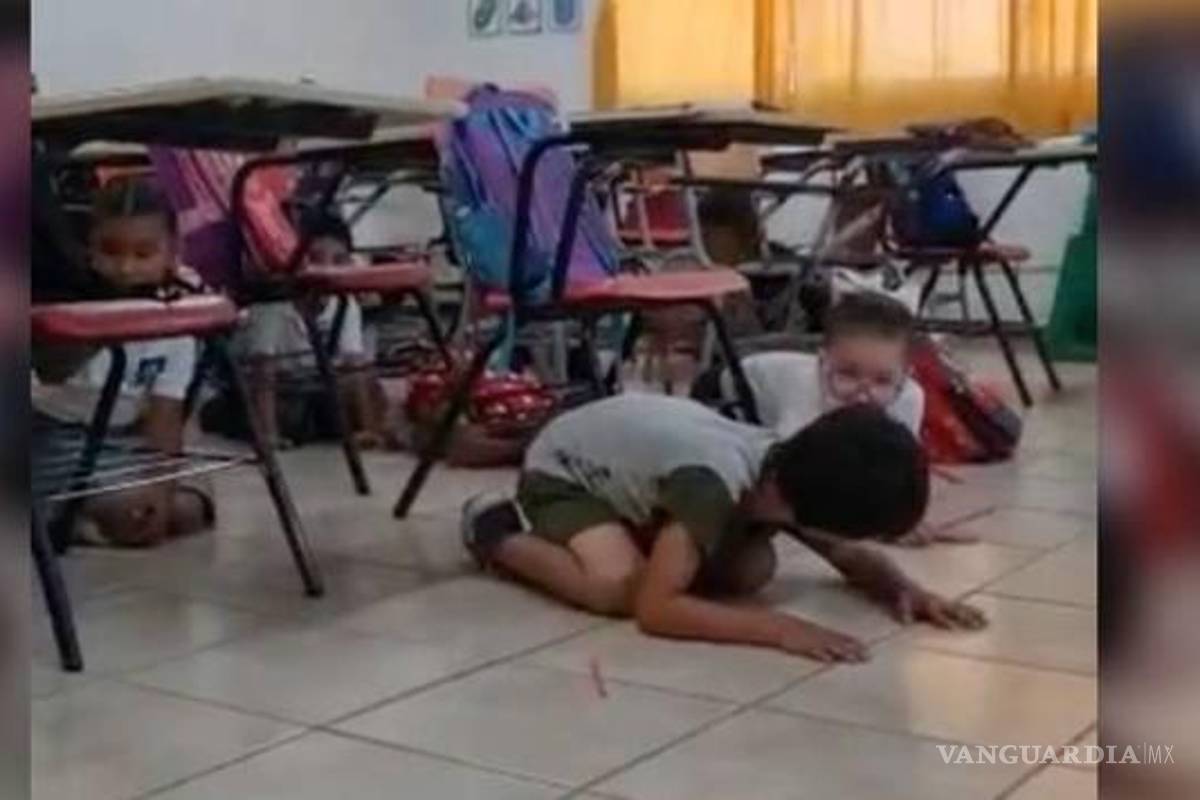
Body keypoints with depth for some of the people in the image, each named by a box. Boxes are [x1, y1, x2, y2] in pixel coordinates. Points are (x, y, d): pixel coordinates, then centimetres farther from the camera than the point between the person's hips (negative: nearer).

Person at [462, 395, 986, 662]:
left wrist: (906, 590, -24)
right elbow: (653, 608, -44)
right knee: (618, 585, -32)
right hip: (564, 465, -7)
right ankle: (496, 531, -4)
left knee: (752, 572, -7)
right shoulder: (715, 485, -41)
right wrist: (779, 629, -49)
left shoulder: (797, 478, -19)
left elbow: (856, 560, -2)